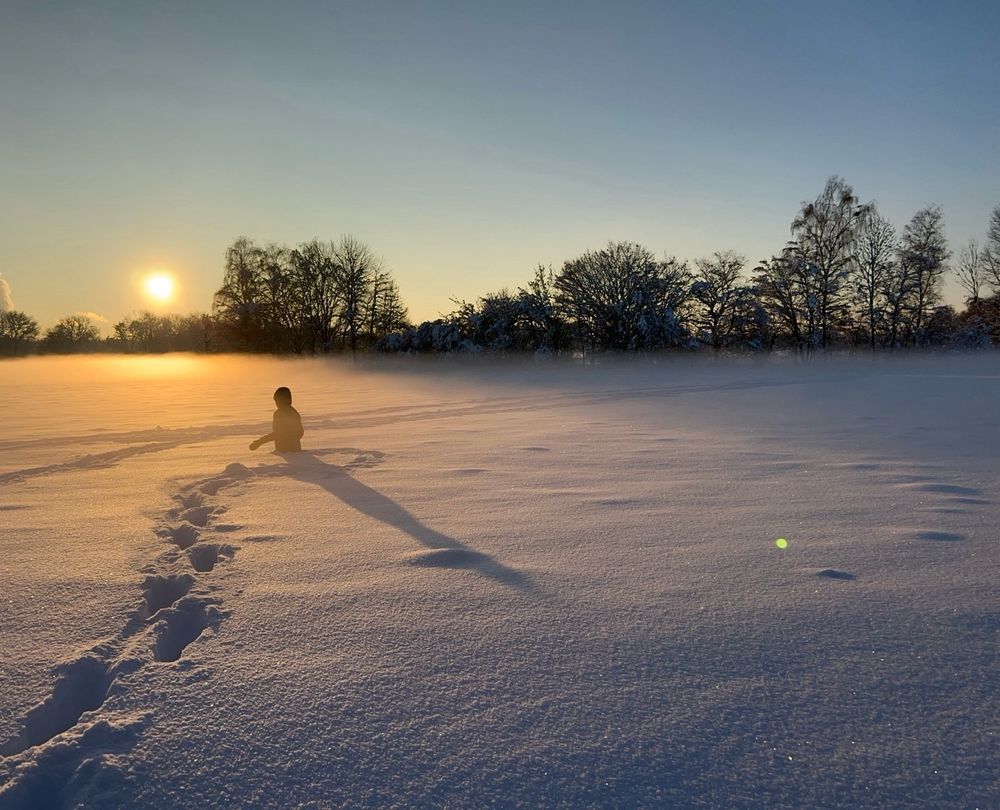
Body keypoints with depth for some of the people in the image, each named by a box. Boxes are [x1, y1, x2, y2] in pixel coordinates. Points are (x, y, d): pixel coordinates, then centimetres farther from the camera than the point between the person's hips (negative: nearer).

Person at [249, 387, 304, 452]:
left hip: (284, 450, -8)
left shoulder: (279, 413, -12)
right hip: (296, 448, 8)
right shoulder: (295, 413, 12)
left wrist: (259, 441, -17)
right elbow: (300, 432, 20)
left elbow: (276, 434, -20)